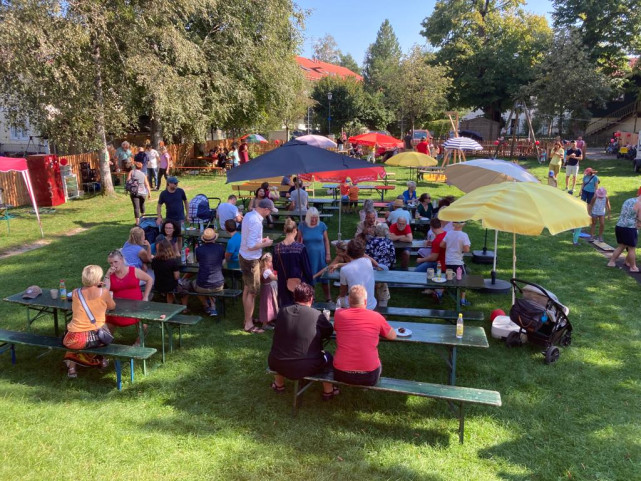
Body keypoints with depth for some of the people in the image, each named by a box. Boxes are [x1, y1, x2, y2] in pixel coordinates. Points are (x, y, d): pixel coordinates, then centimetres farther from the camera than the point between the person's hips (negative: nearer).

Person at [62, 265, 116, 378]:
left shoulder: (75, 292, -1)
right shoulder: (103, 292, -7)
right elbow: (112, 306, 12)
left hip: (74, 339, 1)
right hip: (95, 337, -1)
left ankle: (71, 366, 28)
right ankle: (100, 359, 45)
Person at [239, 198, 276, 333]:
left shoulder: (249, 215, 4)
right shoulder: (256, 222, -26)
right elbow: (251, 246, -29)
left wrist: (261, 240, 10)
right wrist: (265, 244, -15)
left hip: (244, 256, 10)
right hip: (251, 260, -10)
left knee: (247, 290, 20)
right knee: (252, 292, 2)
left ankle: (247, 318, 34)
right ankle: (248, 324, 13)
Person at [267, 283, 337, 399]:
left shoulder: (283, 312, -3)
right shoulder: (317, 315, -14)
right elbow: (329, 331, 3)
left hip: (278, 365, 3)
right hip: (306, 368, -3)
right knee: (328, 357, 25)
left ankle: (279, 385, 49)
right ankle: (328, 391, 35)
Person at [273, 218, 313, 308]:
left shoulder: (277, 248, -9)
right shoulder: (301, 247, -16)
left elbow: (275, 267, 3)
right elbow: (307, 267, -9)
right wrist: (309, 281, 4)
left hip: (284, 284, 2)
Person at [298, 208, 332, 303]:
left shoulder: (322, 225, -6)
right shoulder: (302, 226, -6)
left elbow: (326, 240, 1)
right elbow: (299, 241, 2)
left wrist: (328, 254, -2)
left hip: (320, 255, 0)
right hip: (307, 255, 0)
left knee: (324, 276, 7)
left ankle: (328, 298, 18)